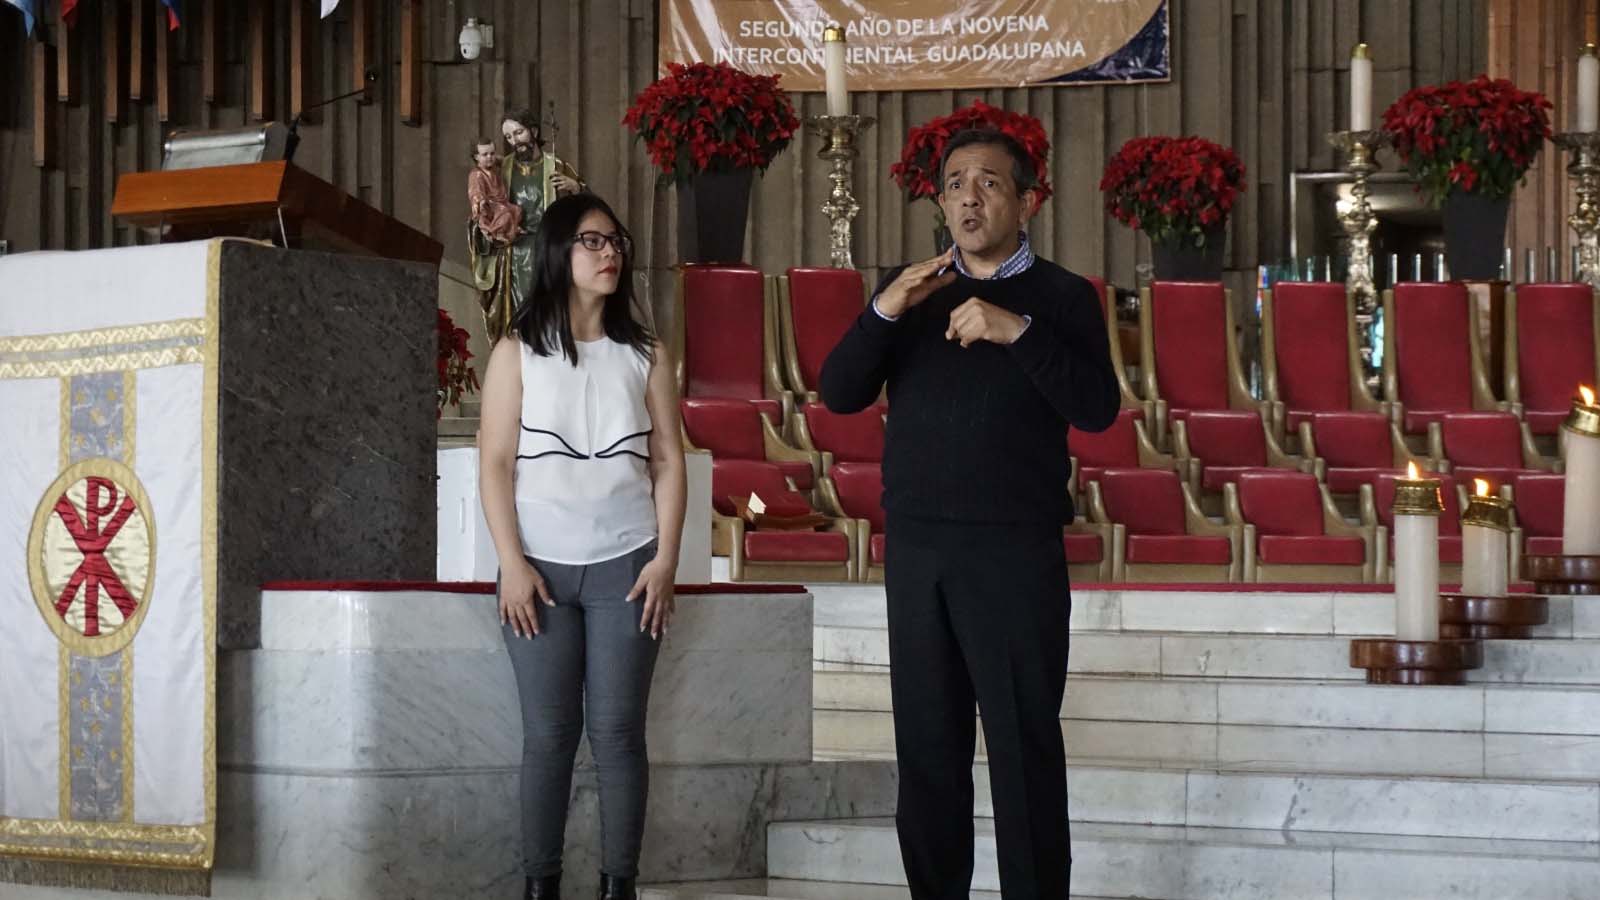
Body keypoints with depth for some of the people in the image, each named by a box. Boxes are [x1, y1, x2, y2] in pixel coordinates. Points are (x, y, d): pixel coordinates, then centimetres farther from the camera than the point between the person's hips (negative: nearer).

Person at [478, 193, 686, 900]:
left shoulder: (644, 354, 9)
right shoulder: (518, 352, 4)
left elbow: (668, 461, 6)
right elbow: (495, 465, 0)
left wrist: (666, 560, -3)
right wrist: (511, 564, -9)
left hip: (624, 566, 1)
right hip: (542, 567, -1)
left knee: (617, 730, -1)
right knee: (548, 732, -1)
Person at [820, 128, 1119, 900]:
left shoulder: (1063, 297, 2)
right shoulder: (909, 288, 11)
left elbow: (1097, 408, -11)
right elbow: (839, 395, 3)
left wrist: (1017, 330, -22)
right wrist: (884, 311, -13)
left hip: (1018, 552, -3)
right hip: (916, 546, 3)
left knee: (1025, 745, -4)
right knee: (927, 742, 6)